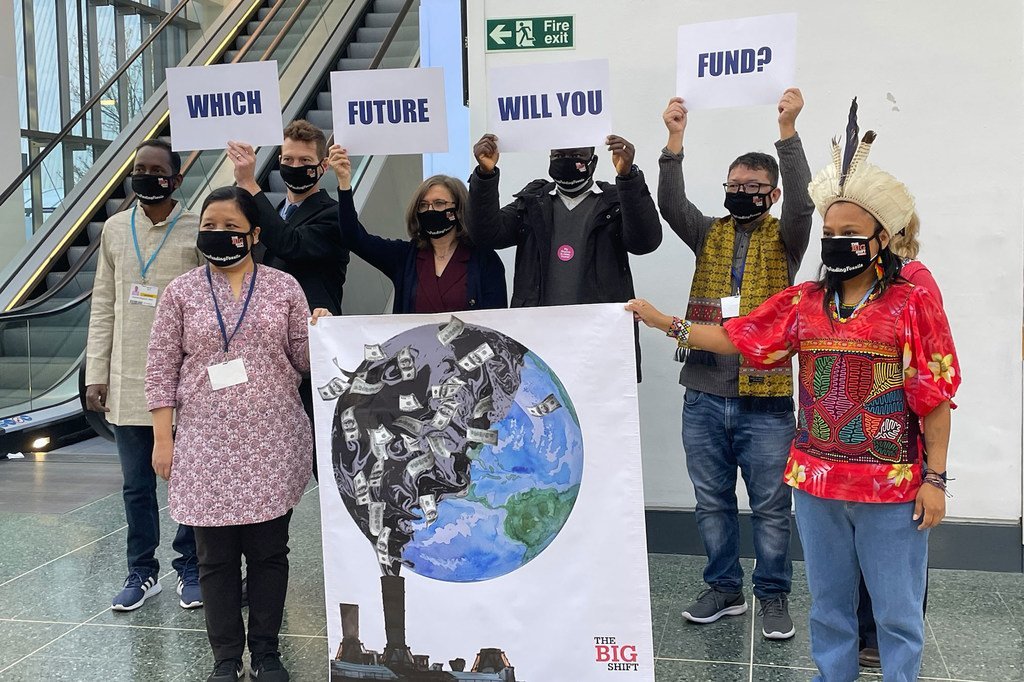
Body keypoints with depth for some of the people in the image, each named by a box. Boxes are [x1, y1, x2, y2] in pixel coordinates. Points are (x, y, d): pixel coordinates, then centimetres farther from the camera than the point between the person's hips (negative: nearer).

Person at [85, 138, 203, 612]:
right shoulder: (115, 229, 9)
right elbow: (103, 306, 10)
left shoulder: (199, 231, -2)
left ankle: (189, 569, 21)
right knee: (136, 485, 10)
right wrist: (96, 373, 5)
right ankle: (142, 572, 23)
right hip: (127, 381, 3)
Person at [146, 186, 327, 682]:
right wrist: (163, 438, -1)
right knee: (216, 556, 7)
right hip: (207, 443, 0)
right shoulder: (182, 292, 3)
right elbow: (162, 369, 3)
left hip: (272, 442, 0)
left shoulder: (284, 287, 3)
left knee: (269, 550, 8)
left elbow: (303, 361, 5)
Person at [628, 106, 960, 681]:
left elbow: (936, 394, -7)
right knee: (829, 605, 17)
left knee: (897, 611, 8)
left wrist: (935, 477, -8)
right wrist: (664, 321, -1)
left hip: (892, 485, -4)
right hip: (817, 482, 4)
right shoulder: (803, 303, 5)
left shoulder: (912, 303, -7)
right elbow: (735, 337, 7)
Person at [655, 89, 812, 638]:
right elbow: (671, 204, -7)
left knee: (771, 507, 6)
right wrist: (674, 140, -19)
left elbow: (801, 201, -17)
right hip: (704, 397, 3)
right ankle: (724, 588, 28)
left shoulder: (783, 238, 2)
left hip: (765, 400, -3)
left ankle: (773, 597, 21)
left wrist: (787, 129, -26)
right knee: (712, 502, 13)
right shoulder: (710, 234, 9)